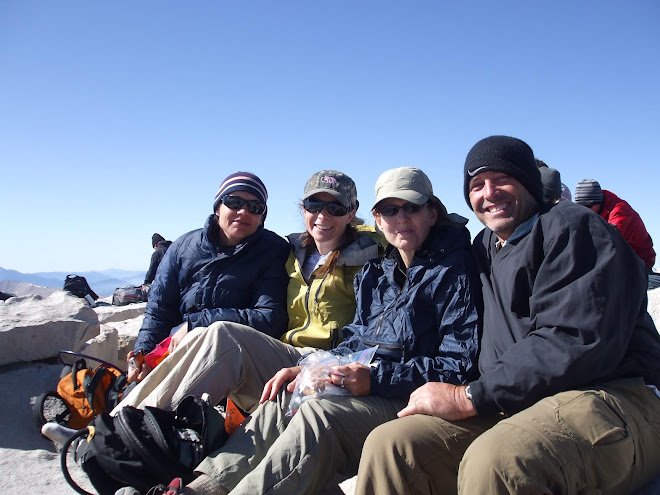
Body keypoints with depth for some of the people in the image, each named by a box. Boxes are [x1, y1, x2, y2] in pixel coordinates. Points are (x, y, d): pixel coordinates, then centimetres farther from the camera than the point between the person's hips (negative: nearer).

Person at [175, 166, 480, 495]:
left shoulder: (453, 272, -6)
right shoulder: (375, 274, 16)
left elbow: (459, 366, -14)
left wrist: (376, 379, -22)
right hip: (366, 390, 7)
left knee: (320, 414, -30)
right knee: (283, 399, -12)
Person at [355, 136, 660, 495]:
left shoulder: (571, 227, -2)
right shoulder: (485, 249, 22)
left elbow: (575, 343, -17)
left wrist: (469, 397, -15)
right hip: (515, 405, 7)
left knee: (493, 462, -38)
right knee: (388, 445, -14)